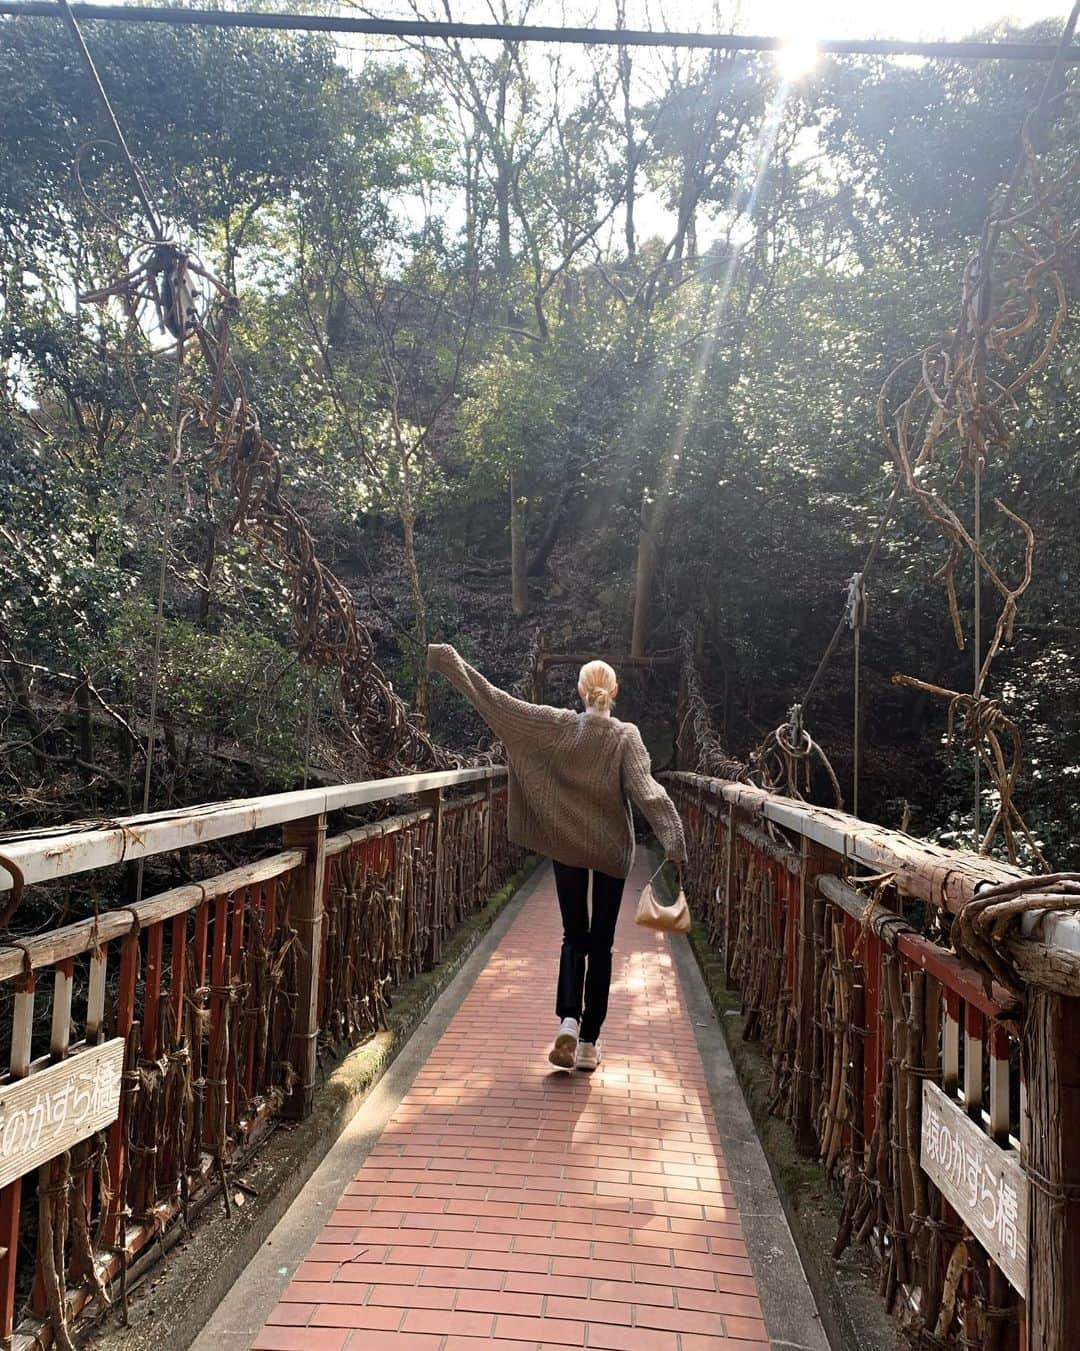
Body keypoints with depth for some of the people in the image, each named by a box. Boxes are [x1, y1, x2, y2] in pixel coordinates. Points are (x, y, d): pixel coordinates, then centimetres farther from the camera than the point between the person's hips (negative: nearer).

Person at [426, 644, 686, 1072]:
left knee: (573, 938, 13)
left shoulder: (555, 725, -7)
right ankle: (588, 1043, 12)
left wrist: (449, 659, -2)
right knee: (600, 944, 9)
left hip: (566, 848, 1)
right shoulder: (626, 737, -10)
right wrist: (673, 841, -27)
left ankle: (568, 1021, -9)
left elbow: (495, 699, -7)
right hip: (612, 852, -1)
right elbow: (646, 791, -22)